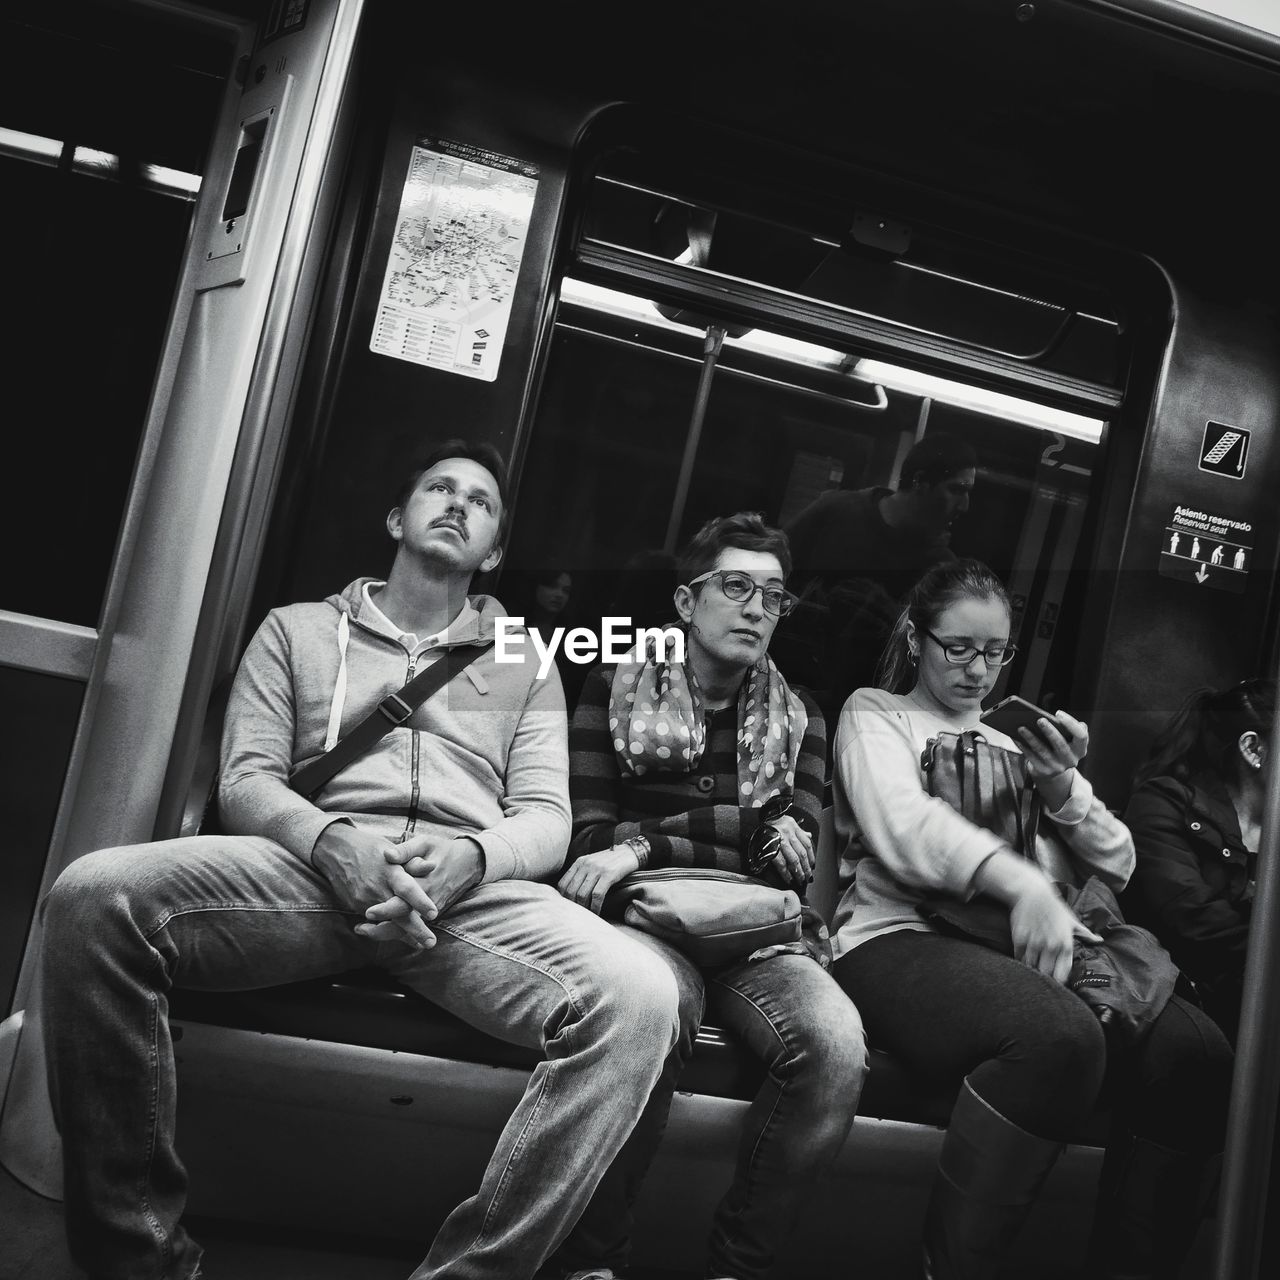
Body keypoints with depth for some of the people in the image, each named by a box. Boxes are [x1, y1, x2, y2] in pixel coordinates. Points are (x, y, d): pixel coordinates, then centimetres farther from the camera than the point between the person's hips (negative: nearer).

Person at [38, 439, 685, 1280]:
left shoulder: (525, 663, 26)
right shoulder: (298, 629, 25)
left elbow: (546, 818, 13)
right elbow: (246, 782, 12)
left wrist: (470, 856, -12)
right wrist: (333, 842, -12)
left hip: (475, 889, 1)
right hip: (314, 865, 0)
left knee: (640, 998, -31)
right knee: (94, 898, -30)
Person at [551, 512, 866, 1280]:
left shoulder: (799, 719, 16)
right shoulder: (616, 690, 9)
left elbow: (792, 863, 3)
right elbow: (590, 840, 1)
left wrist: (645, 844, -11)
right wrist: (751, 830, -8)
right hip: (649, 916, -2)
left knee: (836, 1045, -30)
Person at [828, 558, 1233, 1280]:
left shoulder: (1020, 738, 29)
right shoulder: (876, 713, 14)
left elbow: (1118, 866, 23)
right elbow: (904, 828, -8)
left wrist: (1062, 787, 3)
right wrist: (1023, 883, -24)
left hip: (1043, 941, 5)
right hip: (905, 936, -5)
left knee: (1195, 1051, -22)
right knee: (1061, 1038, -36)